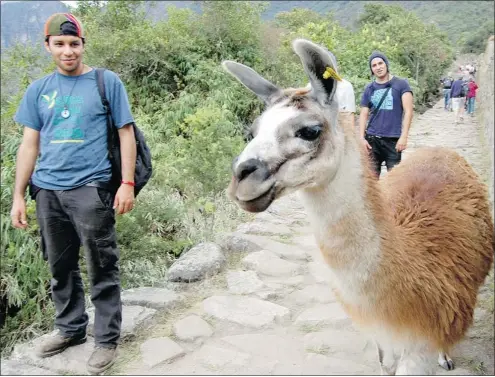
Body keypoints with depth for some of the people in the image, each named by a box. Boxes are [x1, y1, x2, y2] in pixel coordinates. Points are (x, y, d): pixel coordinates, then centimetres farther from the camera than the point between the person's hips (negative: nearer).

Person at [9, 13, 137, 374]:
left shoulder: (107, 82, 1)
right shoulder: (38, 90, 12)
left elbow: (126, 134, -1)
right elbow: (29, 145, 12)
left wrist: (127, 183, -9)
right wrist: (18, 196, 8)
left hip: (90, 189, -4)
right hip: (48, 191, 5)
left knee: (102, 270, 2)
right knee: (60, 266, 15)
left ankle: (107, 340, 16)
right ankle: (71, 329, 33)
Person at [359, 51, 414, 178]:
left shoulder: (401, 84, 1)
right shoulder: (369, 89, 11)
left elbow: (408, 111, -4)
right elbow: (363, 115, 11)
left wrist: (404, 136, -12)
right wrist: (362, 138, 0)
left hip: (393, 139, -3)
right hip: (372, 139, 3)